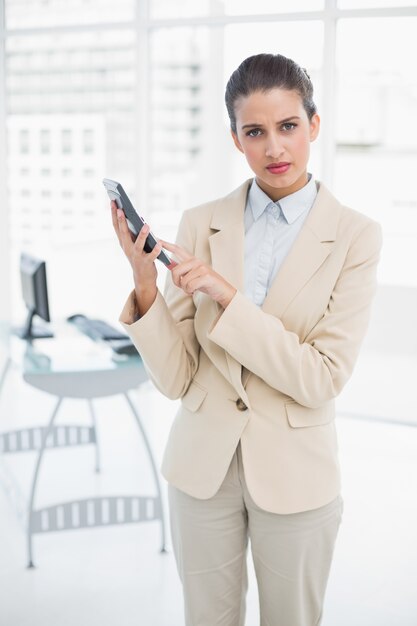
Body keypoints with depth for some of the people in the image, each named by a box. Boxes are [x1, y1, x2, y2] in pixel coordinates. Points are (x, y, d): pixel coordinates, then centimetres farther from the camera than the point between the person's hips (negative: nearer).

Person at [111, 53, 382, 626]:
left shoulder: (355, 237, -10)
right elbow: (174, 378, -6)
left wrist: (227, 297, -24)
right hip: (203, 467, 2)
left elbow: (324, 379, -16)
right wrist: (145, 285, -23)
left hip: (295, 475, -1)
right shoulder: (201, 224, -5)